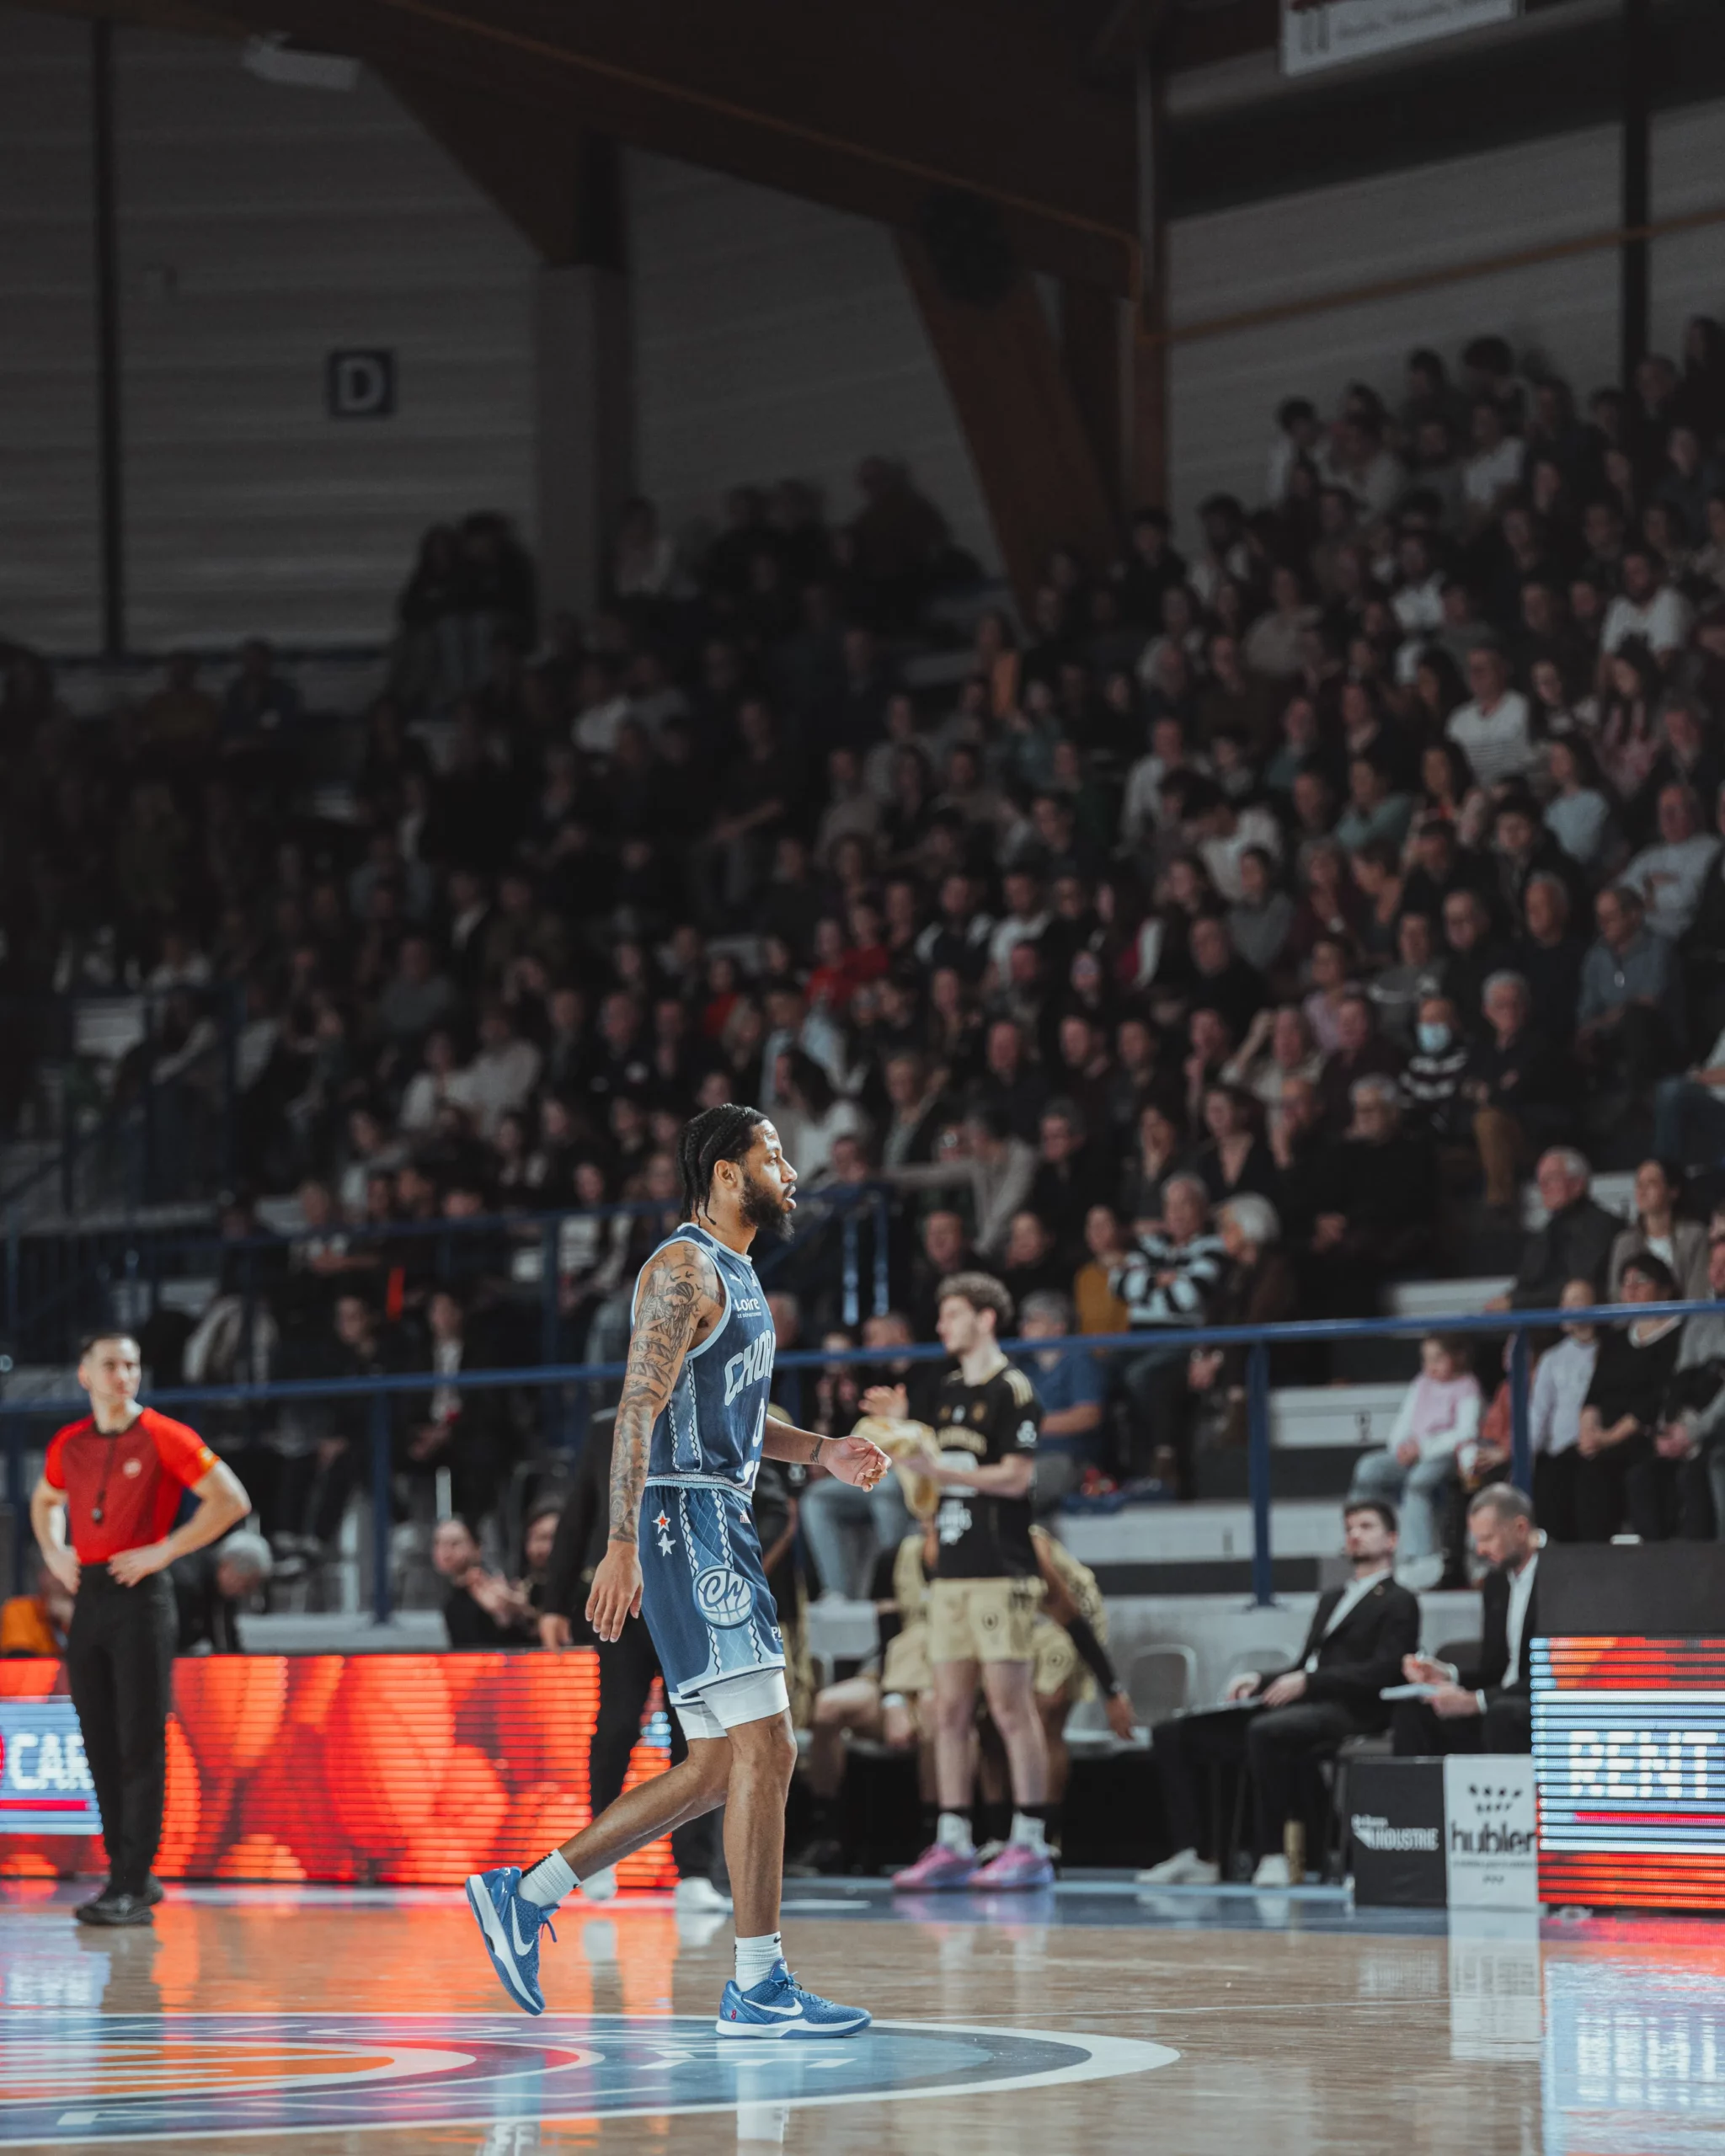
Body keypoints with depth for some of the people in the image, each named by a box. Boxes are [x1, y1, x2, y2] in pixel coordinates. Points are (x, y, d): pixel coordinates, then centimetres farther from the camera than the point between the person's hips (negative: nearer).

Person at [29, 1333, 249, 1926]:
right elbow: (45, 1501, 32)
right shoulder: (68, 1444, 11)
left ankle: (131, 1888, -11)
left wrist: (165, 1549, -12)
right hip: (87, 1595, 6)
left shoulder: (163, 1437, -5)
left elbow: (232, 1500, -8)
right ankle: (126, 1874, 15)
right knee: (100, 1744, 7)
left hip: (140, 1593, -6)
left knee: (141, 1743, -8)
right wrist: (53, 1553, 13)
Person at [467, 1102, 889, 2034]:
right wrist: (623, 1544, -26)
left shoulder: (735, 1274, 20)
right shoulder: (684, 1268, -11)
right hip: (684, 1519, -10)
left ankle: (525, 1895, 17)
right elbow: (640, 1405, -19)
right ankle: (757, 1985, -9)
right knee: (766, 1748, -12)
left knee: (717, 1768, 11)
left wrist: (819, 1451, 15)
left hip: (718, 1525, 10)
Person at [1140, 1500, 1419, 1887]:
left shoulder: (1398, 1603, 6)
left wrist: (1307, 1681, -17)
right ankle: (1192, 1856, -13)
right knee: (1171, 1734, -4)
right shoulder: (1331, 1598, 31)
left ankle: (1272, 1855, -33)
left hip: (1347, 1711, -8)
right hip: (1299, 1707, 8)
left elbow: (1382, 1672, -9)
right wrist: (1258, 1681, 8)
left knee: (1266, 1731, -41)